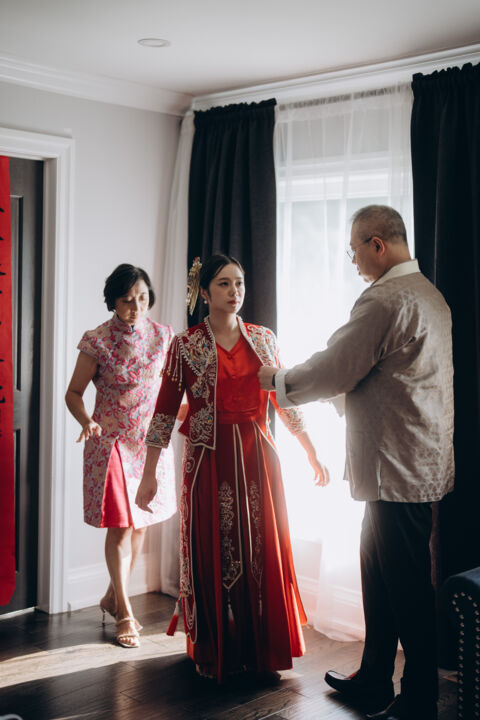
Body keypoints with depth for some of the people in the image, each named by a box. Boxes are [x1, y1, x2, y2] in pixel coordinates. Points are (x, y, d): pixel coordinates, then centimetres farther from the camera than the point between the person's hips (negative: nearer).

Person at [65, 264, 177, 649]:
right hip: (113, 443, -4)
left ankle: (113, 597, 31)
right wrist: (86, 421, -22)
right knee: (120, 525, -2)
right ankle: (125, 613, 12)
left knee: (141, 524, 11)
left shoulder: (163, 335, 1)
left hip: (152, 440, 4)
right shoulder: (97, 341, -10)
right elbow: (74, 392, -4)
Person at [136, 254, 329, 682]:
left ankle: (261, 647, 23)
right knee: (214, 553, 5)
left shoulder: (263, 339, 7)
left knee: (262, 550, 6)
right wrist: (149, 475, -4)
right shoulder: (186, 346, -2)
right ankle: (216, 652, 22)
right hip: (210, 459, -2)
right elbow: (165, 412, -1)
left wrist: (312, 454, 9)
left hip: (257, 457, 3)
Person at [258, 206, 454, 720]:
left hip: (398, 469, -10)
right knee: (379, 575, 19)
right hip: (416, 463, 10)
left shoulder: (385, 300, -18)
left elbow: (334, 371, -17)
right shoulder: (427, 294, 15)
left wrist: (278, 381, 0)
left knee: (406, 586, 0)